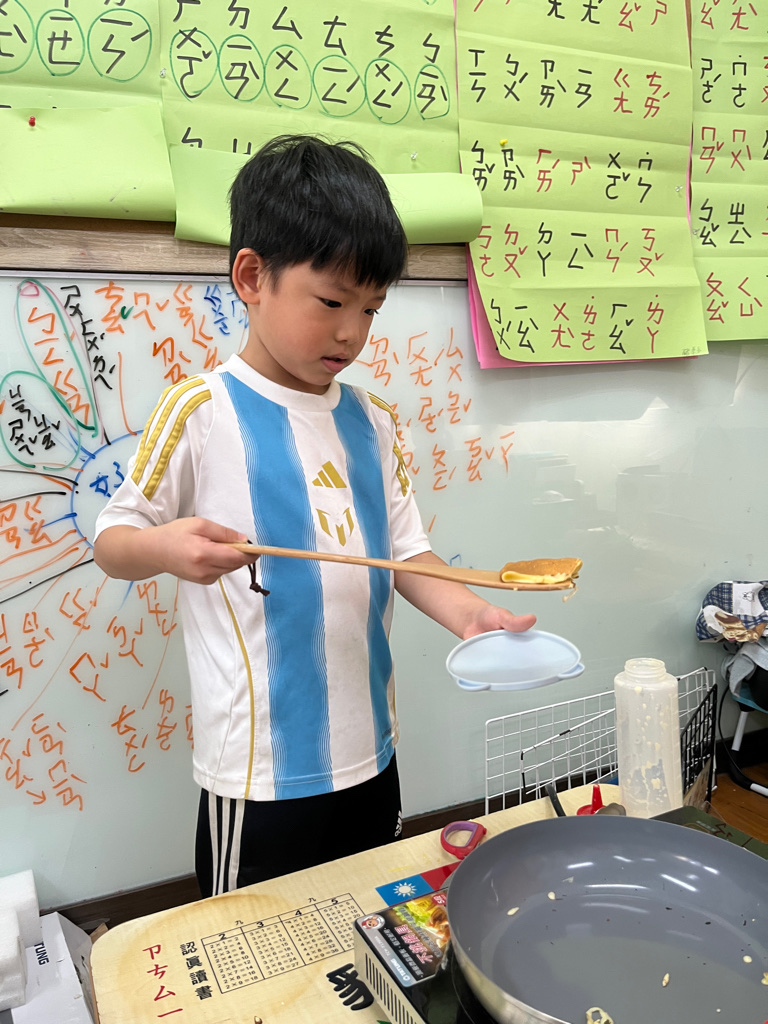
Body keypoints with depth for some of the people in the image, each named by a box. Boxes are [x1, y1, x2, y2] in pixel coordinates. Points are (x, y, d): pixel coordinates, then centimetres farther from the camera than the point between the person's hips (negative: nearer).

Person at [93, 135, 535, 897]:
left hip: (369, 748, 6)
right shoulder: (201, 411, -10)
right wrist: (164, 548, -27)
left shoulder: (372, 422, 6)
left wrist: (468, 613, -10)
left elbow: (404, 549, 7)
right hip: (259, 768, -5)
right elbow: (112, 538, -5)